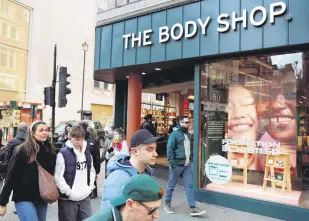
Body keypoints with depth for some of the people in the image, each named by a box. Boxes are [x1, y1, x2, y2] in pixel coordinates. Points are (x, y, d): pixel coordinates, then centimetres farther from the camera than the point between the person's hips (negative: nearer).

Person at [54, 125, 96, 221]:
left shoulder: (87, 152, 8)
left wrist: (90, 187, 5)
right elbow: (58, 177, -14)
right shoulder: (63, 153, -12)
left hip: (85, 197, 5)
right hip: (68, 199, -5)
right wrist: (69, 192, -15)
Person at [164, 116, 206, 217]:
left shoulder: (188, 135, 12)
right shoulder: (175, 134, -11)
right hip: (177, 165, -6)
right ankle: (167, 204, 27)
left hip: (187, 165, 6)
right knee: (171, 185, 8)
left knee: (189, 186, 5)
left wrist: (191, 160, 14)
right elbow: (169, 150, -15)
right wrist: (172, 164, -19)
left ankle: (192, 208, 9)